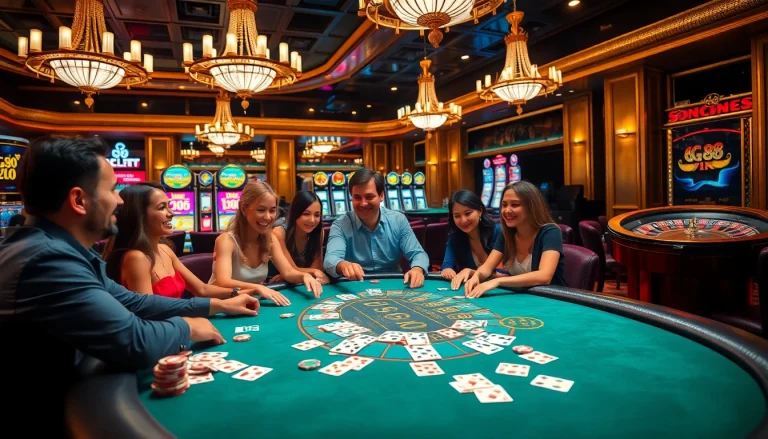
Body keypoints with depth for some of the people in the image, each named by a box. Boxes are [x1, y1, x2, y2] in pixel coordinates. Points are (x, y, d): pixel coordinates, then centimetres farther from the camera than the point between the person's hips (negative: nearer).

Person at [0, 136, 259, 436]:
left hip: (74, 395, 8)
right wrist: (187, 327, -10)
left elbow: (130, 302, 11)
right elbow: (136, 343, -31)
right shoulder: (48, 260, -29)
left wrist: (215, 305, 11)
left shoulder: (61, 251, 3)